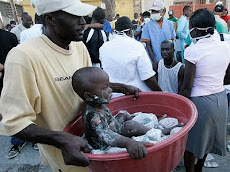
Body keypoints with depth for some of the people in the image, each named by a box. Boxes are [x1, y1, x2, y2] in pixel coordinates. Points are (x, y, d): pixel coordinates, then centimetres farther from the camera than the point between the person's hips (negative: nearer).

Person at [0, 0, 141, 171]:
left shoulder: (79, 47, -5)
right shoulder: (24, 56, -27)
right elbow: (15, 122, -23)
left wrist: (121, 87, 0)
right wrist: (61, 139, -36)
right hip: (62, 153, -6)